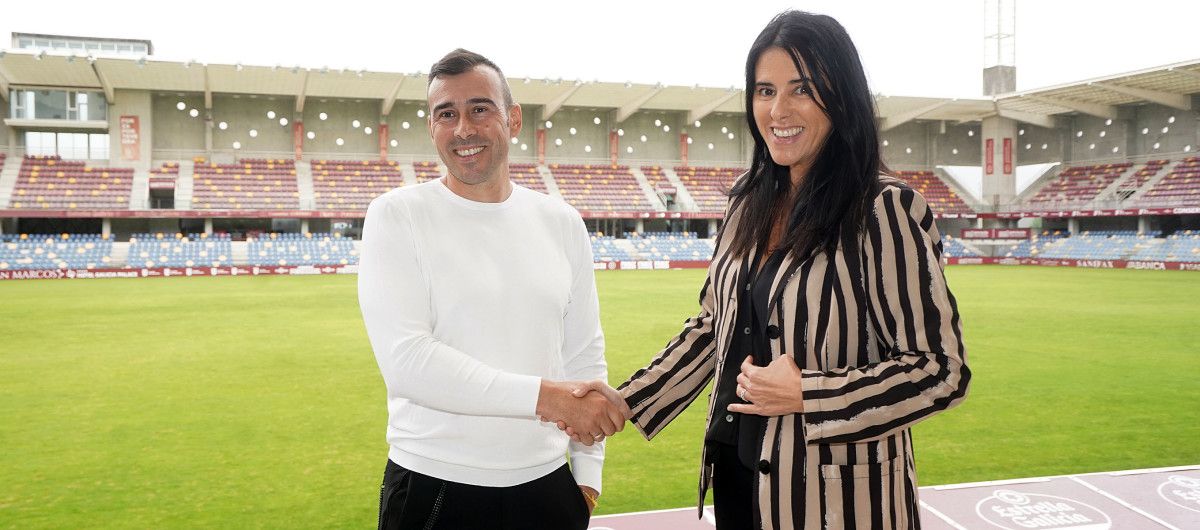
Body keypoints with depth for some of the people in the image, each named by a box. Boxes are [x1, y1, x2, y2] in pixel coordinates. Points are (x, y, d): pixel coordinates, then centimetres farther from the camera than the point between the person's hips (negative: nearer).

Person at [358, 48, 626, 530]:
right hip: (432, 489, -3)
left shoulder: (562, 223, 4)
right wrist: (546, 397, -20)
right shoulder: (397, 216, -8)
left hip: (547, 485, 4)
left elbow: (584, 354, 7)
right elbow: (405, 360, -19)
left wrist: (588, 474, 4)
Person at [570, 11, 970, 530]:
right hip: (734, 468, 6)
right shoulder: (749, 199, 4)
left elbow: (941, 369, -16)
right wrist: (628, 400, 7)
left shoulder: (884, 211, -16)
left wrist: (807, 394, -21)